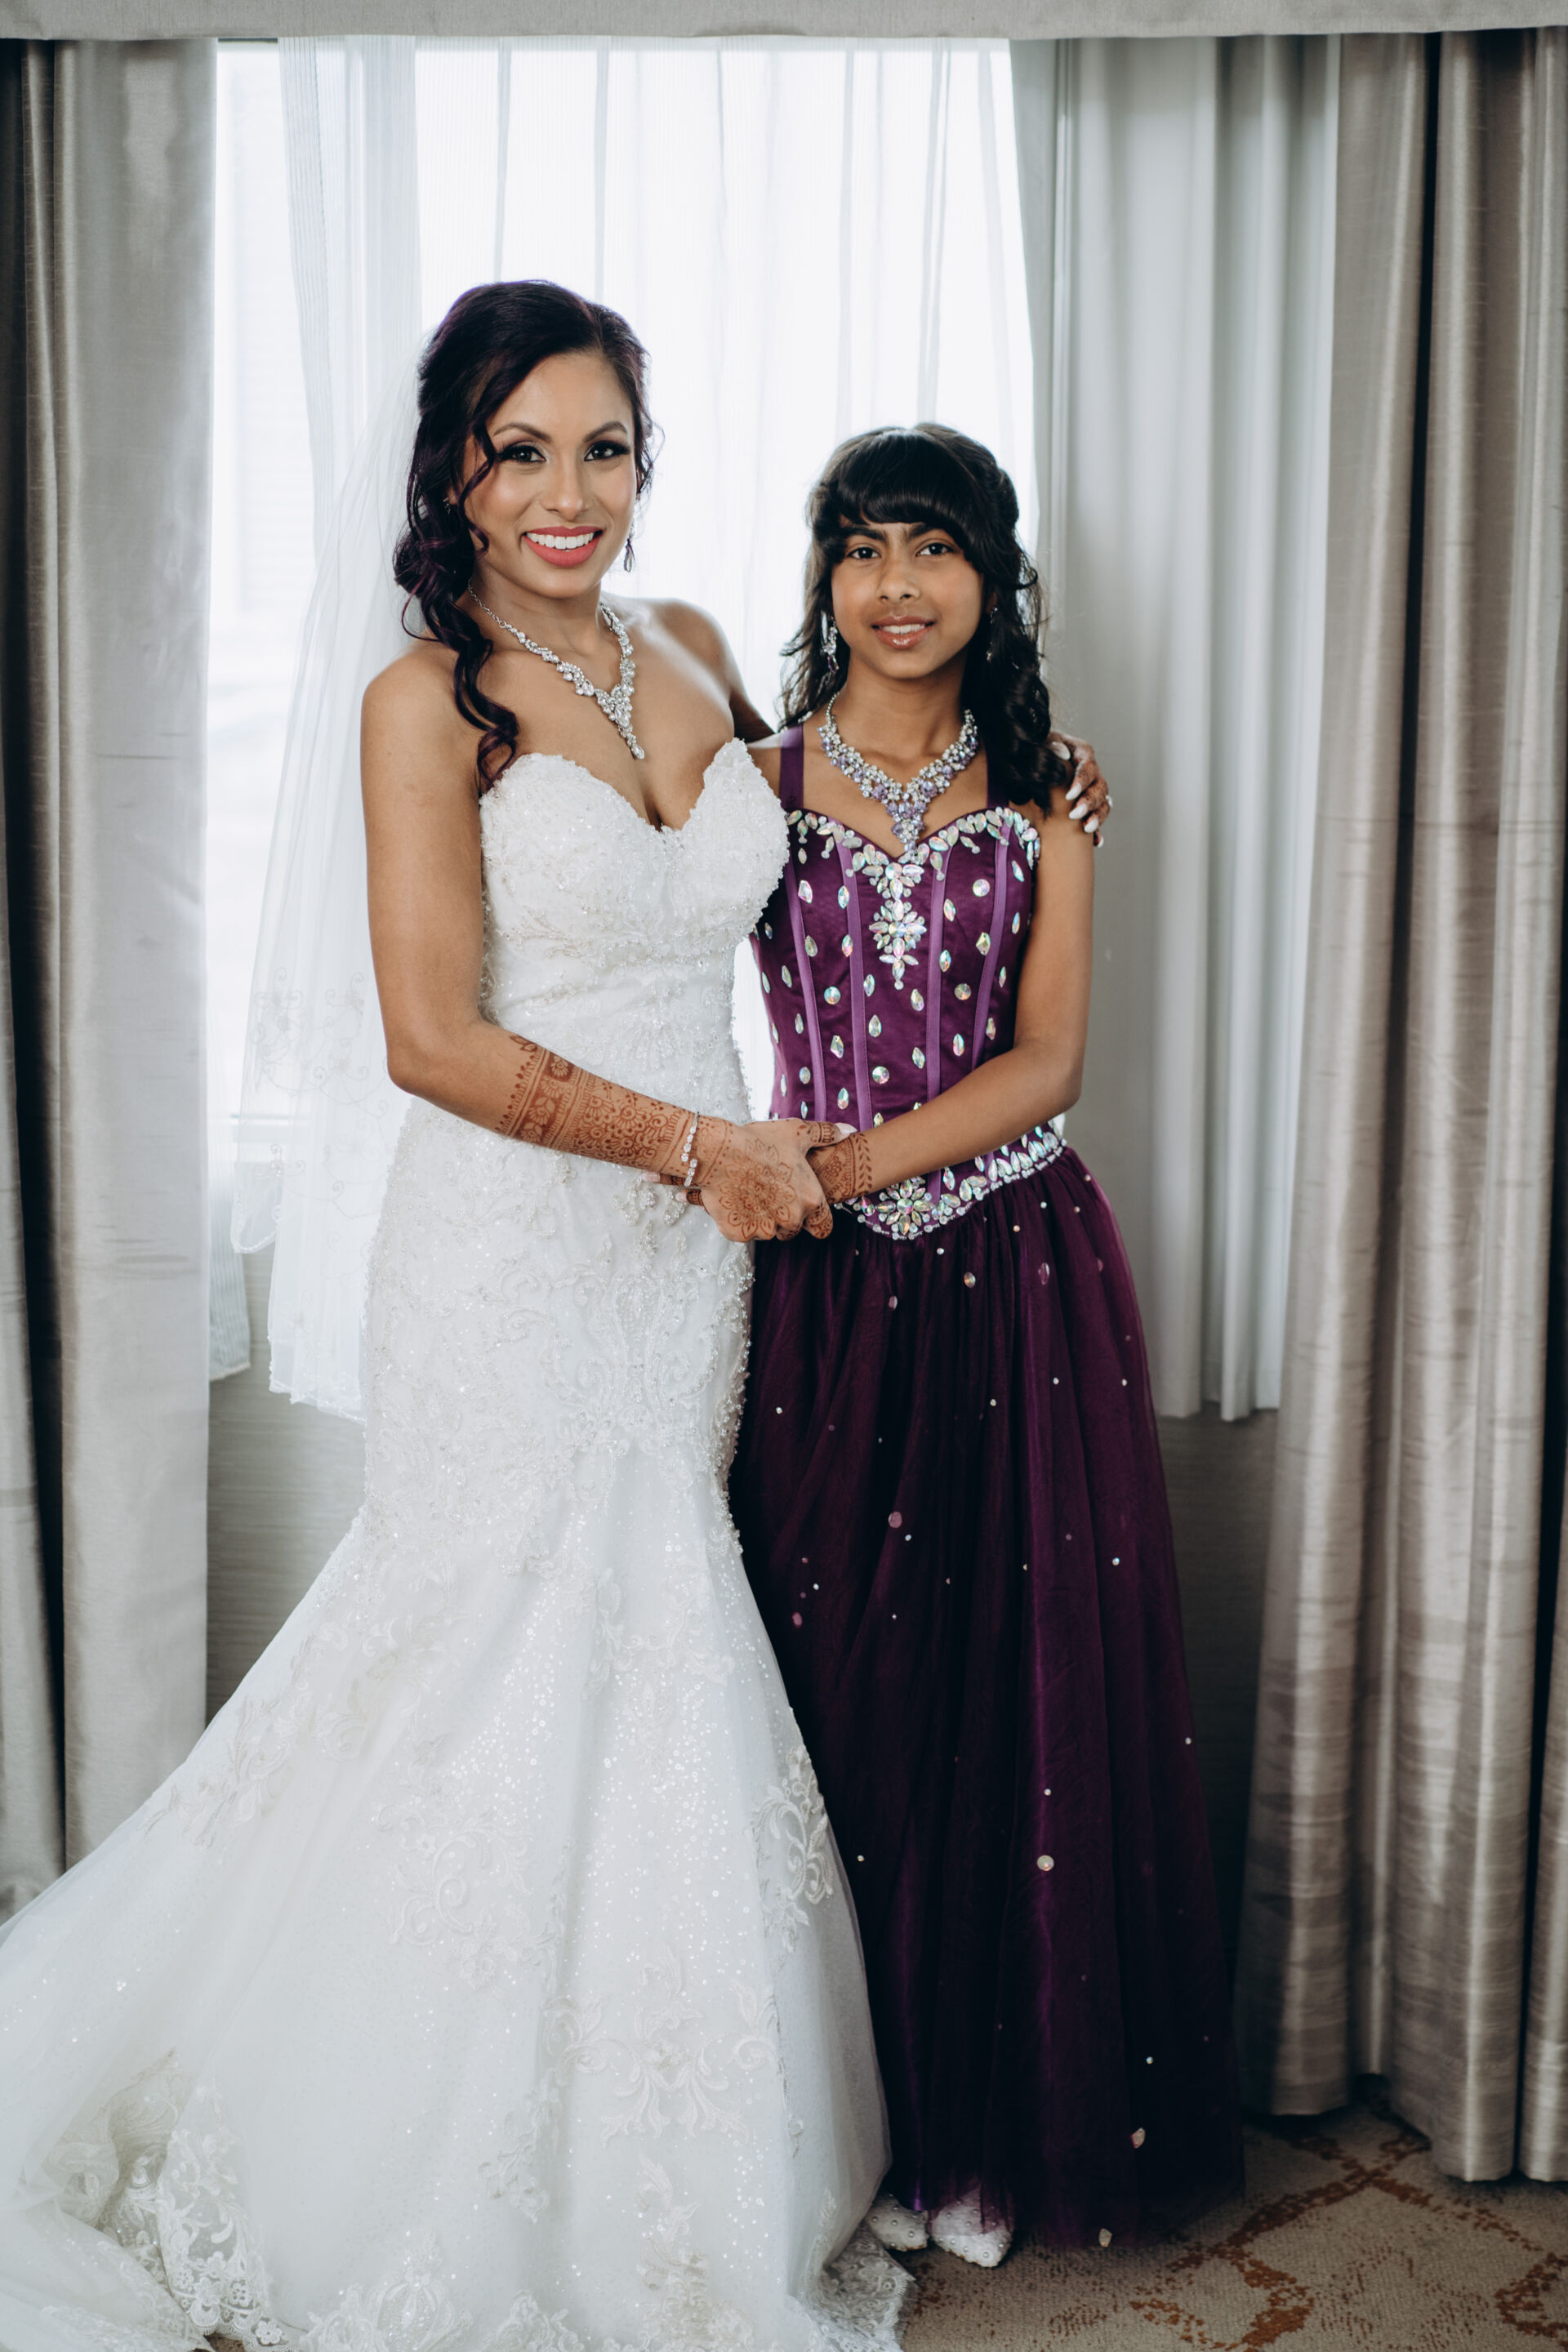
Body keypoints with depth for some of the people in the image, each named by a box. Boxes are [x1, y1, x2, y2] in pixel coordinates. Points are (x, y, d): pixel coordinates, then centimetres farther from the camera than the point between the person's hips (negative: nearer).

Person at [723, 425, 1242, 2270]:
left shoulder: (1043, 797, 7)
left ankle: (1001, 2125, 23)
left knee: (1027, 1682, 5)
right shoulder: (760, 780, 5)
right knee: (840, 1684, 4)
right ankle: (864, 2118, 23)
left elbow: (1046, 1058, -2)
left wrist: (866, 1156, -13)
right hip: (824, 1290, -1)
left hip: (1022, 1279, 1)